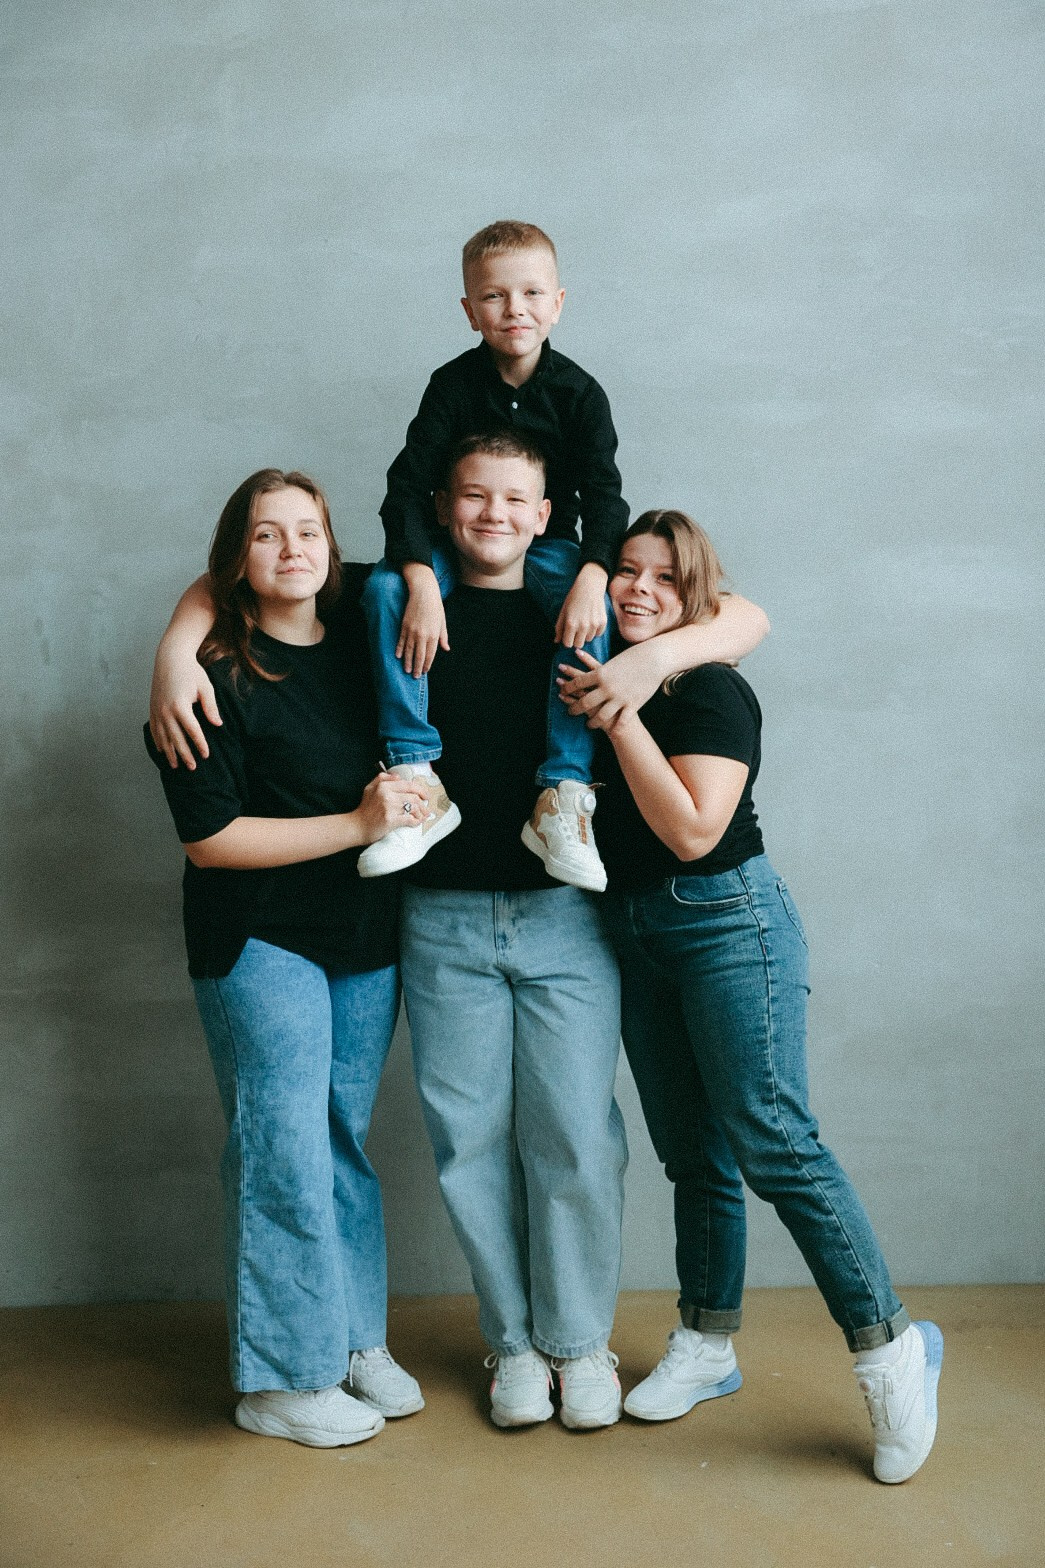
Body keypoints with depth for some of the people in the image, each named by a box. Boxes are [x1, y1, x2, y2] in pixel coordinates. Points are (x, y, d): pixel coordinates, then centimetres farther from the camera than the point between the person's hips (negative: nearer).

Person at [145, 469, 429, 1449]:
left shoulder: (357, 635, 4)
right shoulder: (215, 679, -12)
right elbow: (210, 837, -15)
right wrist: (356, 825, -17)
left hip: (366, 937, 5)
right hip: (261, 941, -5)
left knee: (347, 1139, 13)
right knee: (284, 1153, -3)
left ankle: (356, 1340, 26)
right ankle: (284, 1378, 11)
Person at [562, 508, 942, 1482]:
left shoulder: (711, 691, -11)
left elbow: (693, 831, -21)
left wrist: (620, 718, -21)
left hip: (727, 923, -7)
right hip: (635, 934, 7)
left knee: (773, 1145, -11)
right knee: (691, 1155, 13)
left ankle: (891, 1347, -2)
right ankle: (707, 1347, 24)